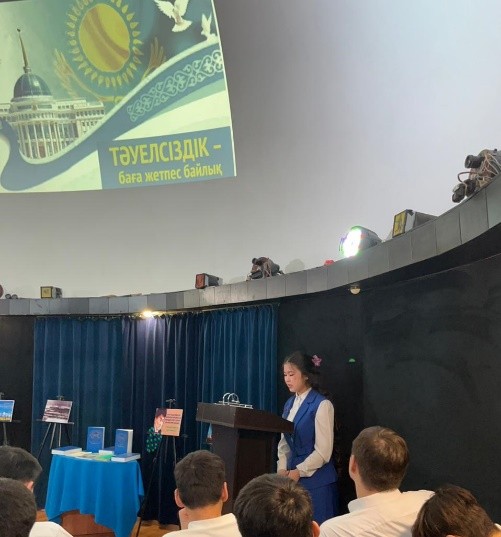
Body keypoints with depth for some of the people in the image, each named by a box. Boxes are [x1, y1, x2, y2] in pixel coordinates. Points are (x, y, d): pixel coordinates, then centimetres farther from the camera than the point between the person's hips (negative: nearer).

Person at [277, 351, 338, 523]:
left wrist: (299, 471, -12)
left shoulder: (322, 405, -12)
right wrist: (282, 469, -1)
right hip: (293, 477, 6)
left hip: (316, 480, -6)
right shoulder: (289, 404, 11)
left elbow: (323, 451, -14)